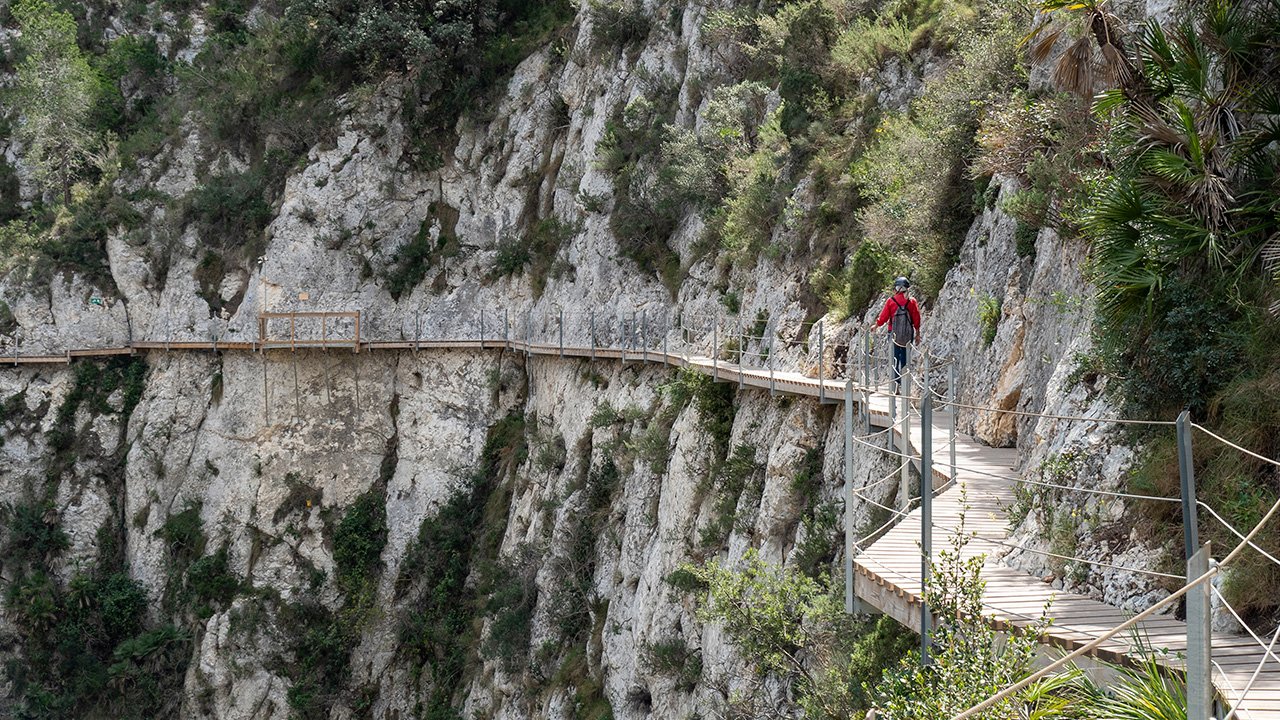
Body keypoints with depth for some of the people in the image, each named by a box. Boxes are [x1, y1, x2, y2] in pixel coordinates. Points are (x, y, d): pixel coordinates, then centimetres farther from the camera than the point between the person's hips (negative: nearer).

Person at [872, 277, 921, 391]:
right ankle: (903, 384, 14)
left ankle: (896, 383, -11)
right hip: (908, 335, 2)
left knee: (895, 359, 0)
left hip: (894, 334, -2)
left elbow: (883, 317, 0)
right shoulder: (912, 301, -1)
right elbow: (916, 319, 1)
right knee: (904, 359, 11)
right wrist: (917, 334, 11)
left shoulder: (891, 301, -6)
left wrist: (876, 326, 19)